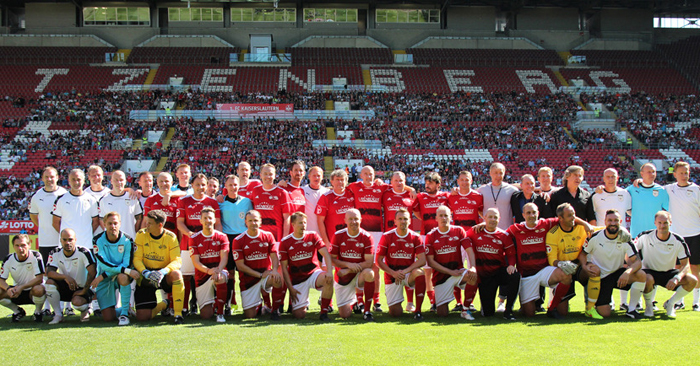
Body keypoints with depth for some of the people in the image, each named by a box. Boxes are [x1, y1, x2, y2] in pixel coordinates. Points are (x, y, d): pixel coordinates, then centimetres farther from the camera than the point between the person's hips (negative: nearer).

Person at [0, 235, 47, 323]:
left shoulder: (35, 256, -17)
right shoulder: (9, 259, -7)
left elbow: (39, 279, -23)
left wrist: (21, 287, -34)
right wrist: (8, 288, -30)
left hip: (32, 292, -4)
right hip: (18, 292, 4)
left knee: (39, 289, -38)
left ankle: (38, 312, -5)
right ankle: (18, 312, 6)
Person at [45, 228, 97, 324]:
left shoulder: (83, 253, -16)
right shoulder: (55, 253, -5)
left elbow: (92, 272, -21)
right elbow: (49, 272, -16)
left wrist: (84, 290, -21)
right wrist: (65, 277, -31)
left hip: (81, 288, -4)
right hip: (64, 287, 4)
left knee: (77, 302, -36)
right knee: (49, 282, -25)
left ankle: (85, 310, 5)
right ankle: (58, 315, -11)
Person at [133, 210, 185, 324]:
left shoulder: (170, 237, -9)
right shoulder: (141, 235, -6)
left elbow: (177, 261, -14)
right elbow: (137, 259, -7)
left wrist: (163, 272, -34)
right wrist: (145, 272, -28)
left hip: (164, 276, -1)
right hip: (146, 277, 1)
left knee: (176, 274, -38)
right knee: (142, 317, -11)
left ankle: (178, 314, -27)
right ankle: (164, 305, 24)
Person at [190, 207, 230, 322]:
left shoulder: (222, 237, 3)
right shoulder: (194, 238, 2)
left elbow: (224, 258, -7)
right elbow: (195, 262, -6)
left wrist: (218, 270, -29)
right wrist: (208, 270, -25)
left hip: (219, 271, 0)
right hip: (202, 275, 0)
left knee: (220, 278, -41)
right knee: (206, 315, -11)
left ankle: (220, 313, -25)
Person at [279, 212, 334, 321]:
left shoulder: (313, 236, -1)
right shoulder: (285, 242, -3)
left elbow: (326, 254, -10)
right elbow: (284, 267, -2)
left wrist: (329, 272, -27)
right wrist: (290, 288, -9)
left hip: (314, 273, 1)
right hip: (297, 279, -1)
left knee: (328, 279, -35)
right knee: (299, 315, -11)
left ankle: (324, 313, -19)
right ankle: (304, 302, 27)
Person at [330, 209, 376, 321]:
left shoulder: (367, 237, -9)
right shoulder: (338, 235, -5)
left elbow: (369, 263, -15)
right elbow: (332, 259, -3)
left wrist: (347, 270, -22)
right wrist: (348, 264, -20)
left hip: (360, 275, -1)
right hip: (343, 278, 1)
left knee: (369, 273, -38)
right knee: (344, 314, -7)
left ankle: (367, 311, -25)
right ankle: (354, 301, 33)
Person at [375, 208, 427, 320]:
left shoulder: (415, 237, -3)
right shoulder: (387, 236, -5)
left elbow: (422, 260, -11)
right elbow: (378, 260, -5)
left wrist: (405, 271, -24)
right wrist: (393, 273, -19)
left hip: (409, 273, 0)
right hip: (391, 275, 0)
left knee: (420, 273, -36)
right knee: (395, 313, -8)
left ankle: (418, 311, -26)